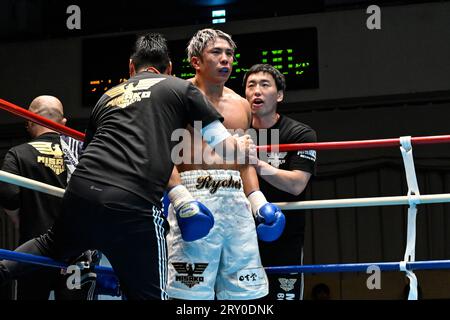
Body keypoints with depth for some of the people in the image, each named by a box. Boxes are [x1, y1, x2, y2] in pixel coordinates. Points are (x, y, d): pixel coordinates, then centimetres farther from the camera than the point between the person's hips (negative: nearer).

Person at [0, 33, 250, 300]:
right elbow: (224, 145, 13)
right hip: (134, 204, -5)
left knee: (53, 245, 35)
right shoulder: (181, 88, 13)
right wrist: (241, 147, 36)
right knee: (149, 294, 7)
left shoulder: (108, 97, 25)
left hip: (81, 190, 5)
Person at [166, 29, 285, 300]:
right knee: (192, 293, -11)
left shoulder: (241, 105, 21)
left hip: (236, 200, 6)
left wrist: (258, 202, 13)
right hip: (194, 192, -6)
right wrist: (180, 198, -20)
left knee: (246, 290, 4)